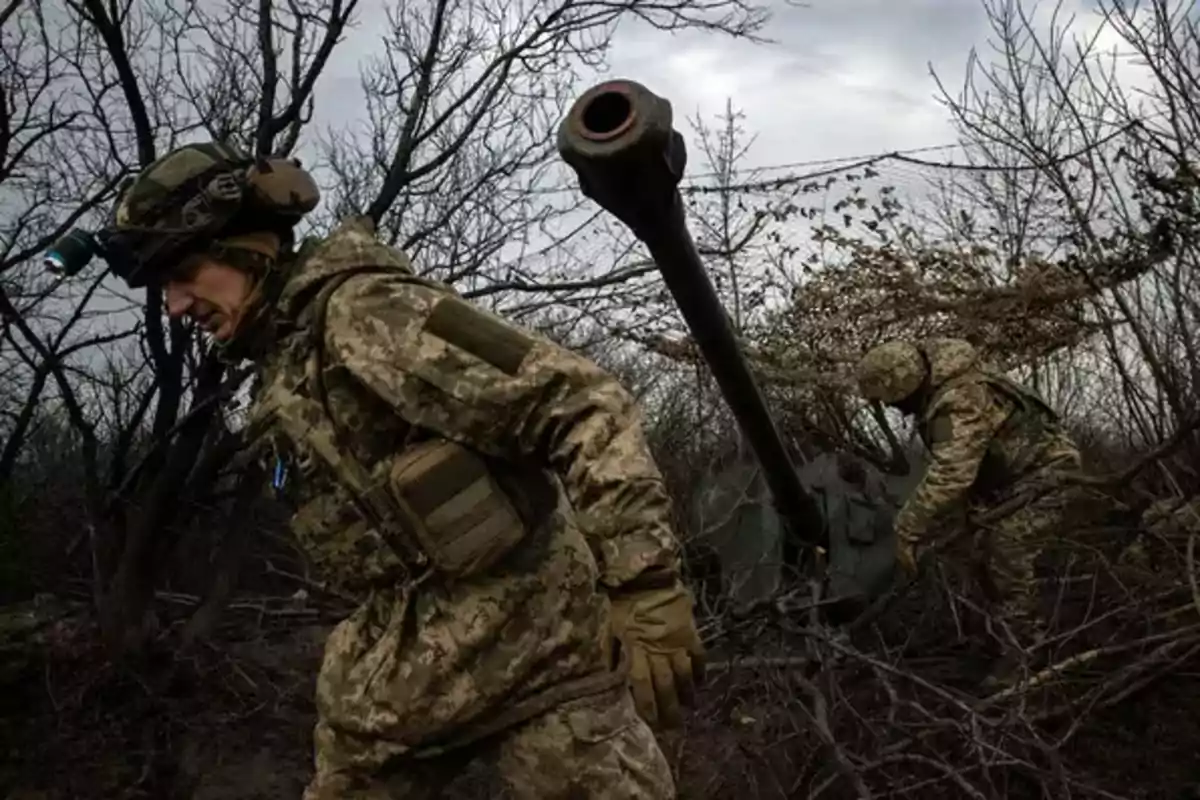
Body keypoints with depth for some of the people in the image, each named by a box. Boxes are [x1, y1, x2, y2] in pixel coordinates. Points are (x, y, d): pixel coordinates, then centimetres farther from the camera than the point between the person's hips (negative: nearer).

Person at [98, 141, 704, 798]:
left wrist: (645, 588, -28)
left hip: (529, 641, -9)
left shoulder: (365, 311, -15)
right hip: (404, 659, 9)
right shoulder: (278, 378, 14)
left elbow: (585, 405, -22)